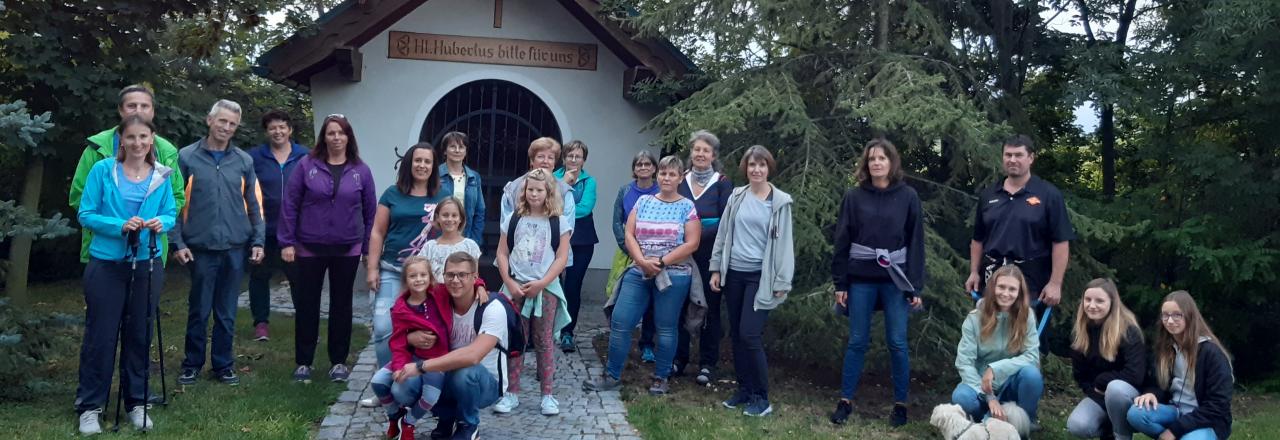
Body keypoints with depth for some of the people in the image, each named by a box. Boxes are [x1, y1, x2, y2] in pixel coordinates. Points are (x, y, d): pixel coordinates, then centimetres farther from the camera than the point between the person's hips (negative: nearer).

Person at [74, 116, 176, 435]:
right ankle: (89, 406, 13)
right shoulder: (102, 170, -6)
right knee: (100, 335, 2)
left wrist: (161, 223, -16)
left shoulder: (161, 176, 2)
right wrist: (120, 226, -21)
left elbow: (171, 214, 6)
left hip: (146, 265, 3)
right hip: (106, 265, -3)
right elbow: (85, 214, -6)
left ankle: (137, 402, 22)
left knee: (139, 335, 11)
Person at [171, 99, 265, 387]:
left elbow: (254, 204, 10)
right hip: (201, 248, -2)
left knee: (227, 312, 10)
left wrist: (258, 241, 3)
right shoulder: (187, 157, -1)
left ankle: (223, 364, 21)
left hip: (235, 248, 2)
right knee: (198, 310, 6)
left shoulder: (243, 161, 7)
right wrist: (177, 242, -7)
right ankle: (192, 364, 21)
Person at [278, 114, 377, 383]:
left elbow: (370, 211, 5)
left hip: (347, 249, 1)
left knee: (341, 305, 10)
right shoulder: (307, 165, -3)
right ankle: (303, 362, 19)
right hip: (310, 247, -1)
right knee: (307, 305, 7)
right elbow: (289, 204, -3)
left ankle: (339, 361, 22)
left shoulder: (361, 171, 1)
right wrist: (287, 242, -6)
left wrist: (369, 248, 2)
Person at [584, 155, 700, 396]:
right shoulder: (643, 202, 9)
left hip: (673, 275, -3)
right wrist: (642, 261, -11)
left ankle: (661, 378, 20)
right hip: (638, 272, 3)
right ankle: (612, 376, 11)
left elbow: (691, 243, -8)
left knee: (666, 328, 4)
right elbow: (629, 234, 4)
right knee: (619, 322, -1)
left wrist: (661, 262, -14)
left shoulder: (687, 207, 0)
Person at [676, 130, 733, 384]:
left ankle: (707, 364, 12)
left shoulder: (723, 184, -2)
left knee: (710, 308, 3)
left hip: (710, 255, -3)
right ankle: (679, 359, 18)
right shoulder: (681, 182, 8)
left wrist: (699, 235, -20)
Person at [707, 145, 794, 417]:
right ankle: (744, 390, 22)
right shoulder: (737, 196, 6)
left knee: (750, 335, -12)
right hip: (734, 273, 5)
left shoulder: (780, 201, -4)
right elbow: (723, 234, 11)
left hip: (760, 276, -5)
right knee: (736, 334, 9)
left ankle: (762, 398, 0)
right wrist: (716, 269, 8)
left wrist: (782, 282, -8)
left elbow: (784, 243, -5)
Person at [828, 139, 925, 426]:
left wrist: (916, 286, -2)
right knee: (857, 342, 7)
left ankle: (900, 404, 17)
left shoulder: (908, 196, 1)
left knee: (897, 343, 5)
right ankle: (845, 401, 16)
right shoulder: (854, 197, 2)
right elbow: (842, 242, 3)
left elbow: (916, 242, 1)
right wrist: (839, 283, -1)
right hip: (861, 280, 1)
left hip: (895, 279, -1)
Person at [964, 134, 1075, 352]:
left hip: (1031, 278, -4)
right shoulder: (988, 195, 10)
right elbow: (978, 239, 15)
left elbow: (1061, 242, -7)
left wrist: (1055, 283, -13)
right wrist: (974, 272, 7)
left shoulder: (1048, 194, -4)